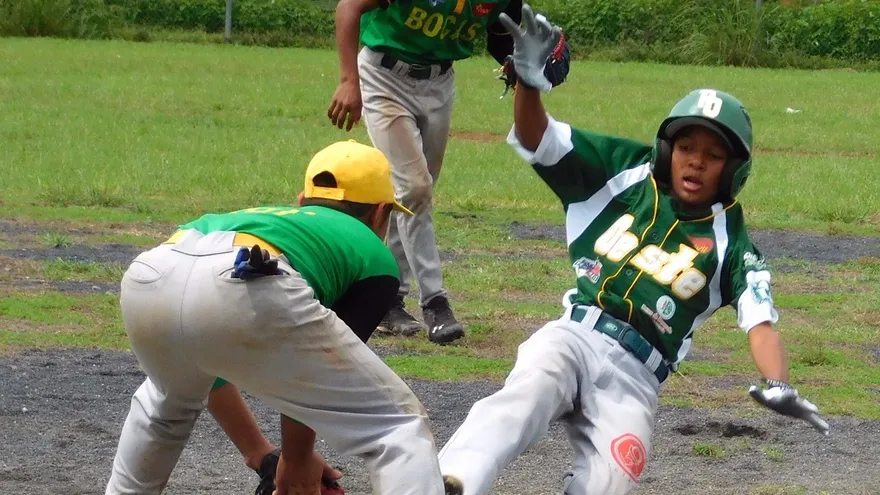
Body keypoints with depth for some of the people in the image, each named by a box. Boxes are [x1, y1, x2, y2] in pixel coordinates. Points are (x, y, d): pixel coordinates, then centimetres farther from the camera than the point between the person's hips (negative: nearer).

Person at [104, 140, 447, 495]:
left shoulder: (261, 217, 44)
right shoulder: (375, 257, 28)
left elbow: (205, 368, 49)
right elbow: (313, 375, 21)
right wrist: (297, 458, 37)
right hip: (244, 294, -6)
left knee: (171, 401, 41)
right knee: (400, 425, 4)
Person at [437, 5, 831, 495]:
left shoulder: (730, 243, 9)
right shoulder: (626, 173, 11)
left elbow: (759, 320, -6)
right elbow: (536, 140, 3)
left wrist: (780, 386, -28)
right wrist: (529, 83, -20)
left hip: (634, 380, 1)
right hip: (574, 337, -1)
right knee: (529, 392, -35)